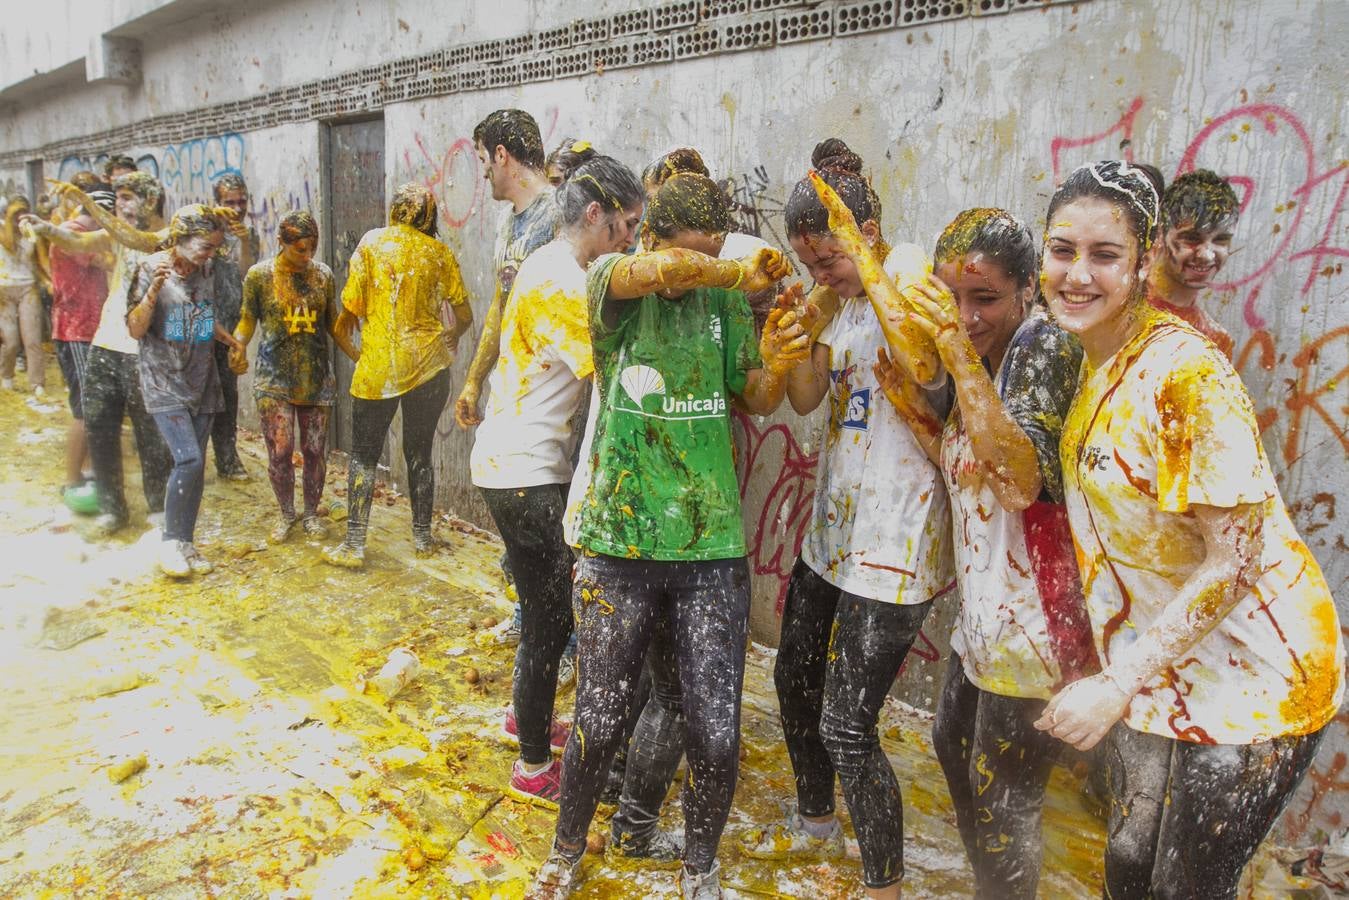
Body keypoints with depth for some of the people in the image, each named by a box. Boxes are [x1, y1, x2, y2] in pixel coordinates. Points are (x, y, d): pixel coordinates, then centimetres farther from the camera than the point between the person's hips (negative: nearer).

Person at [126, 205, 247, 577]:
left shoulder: (209, 270, 5)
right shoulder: (151, 268, -9)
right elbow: (136, 329, -13)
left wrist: (231, 340, 10)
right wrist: (154, 289, -25)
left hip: (201, 381, 5)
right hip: (164, 383, -5)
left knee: (196, 464, 6)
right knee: (188, 459, -17)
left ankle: (186, 543, 17)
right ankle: (170, 541, 0)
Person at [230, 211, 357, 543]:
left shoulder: (323, 274, 4)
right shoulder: (260, 274, -2)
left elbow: (333, 324, 11)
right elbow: (248, 319, 2)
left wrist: (360, 358, 3)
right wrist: (237, 347, -18)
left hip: (316, 377, 2)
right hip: (274, 378, -2)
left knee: (315, 451, 6)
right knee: (280, 450, -3)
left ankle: (311, 512, 24)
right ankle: (286, 514, 19)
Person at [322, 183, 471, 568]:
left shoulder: (373, 241, 0)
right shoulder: (441, 253, 4)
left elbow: (352, 305, -5)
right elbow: (464, 315, 2)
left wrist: (344, 322, 17)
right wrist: (449, 337, 22)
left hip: (377, 366, -2)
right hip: (428, 364, 2)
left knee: (364, 455, 6)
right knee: (419, 453, 13)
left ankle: (354, 545, 5)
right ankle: (423, 537, 21)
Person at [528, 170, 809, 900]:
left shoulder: (722, 298, 6)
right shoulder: (609, 279, -3)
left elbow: (757, 401, 9)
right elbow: (662, 271, -26)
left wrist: (776, 363, -10)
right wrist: (742, 273, -12)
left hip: (712, 547, 2)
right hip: (619, 544, -2)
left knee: (716, 735, 6)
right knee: (598, 722, 12)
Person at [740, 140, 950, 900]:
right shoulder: (846, 304, 11)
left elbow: (926, 366, -36)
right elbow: (806, 397, 4)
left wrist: (864, 259, -34)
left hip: (895, 539, -9)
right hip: (834, 525, 9)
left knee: (847, 725, -5)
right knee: (796, 678, 21)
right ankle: (817, 822, 46)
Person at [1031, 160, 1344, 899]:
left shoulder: (1185, 371, -25)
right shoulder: (1091, 357, 0)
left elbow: (1235, 561, -23)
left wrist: (1118, 685, -23)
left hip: (1248, 668, -7)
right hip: (1155, 661, 7)